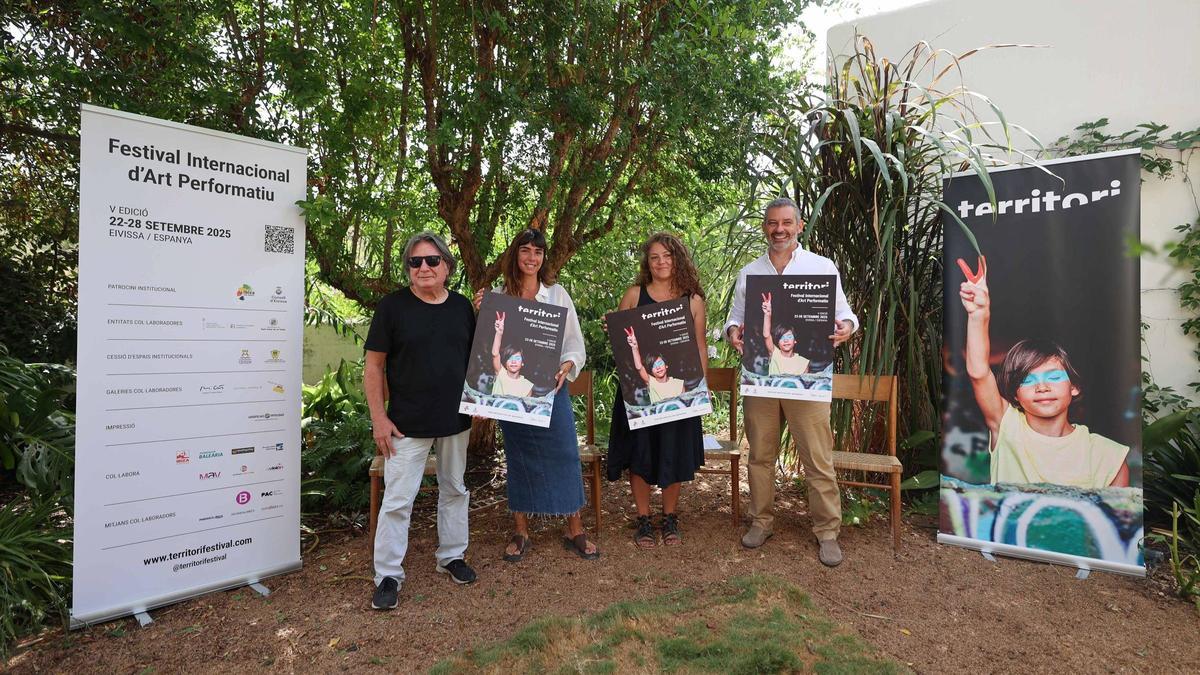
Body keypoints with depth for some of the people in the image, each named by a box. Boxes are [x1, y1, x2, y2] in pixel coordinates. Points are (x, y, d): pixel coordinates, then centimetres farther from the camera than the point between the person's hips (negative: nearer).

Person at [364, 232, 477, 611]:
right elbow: (373, 366, -6)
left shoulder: (462, 306, 4)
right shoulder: (393, 305, -7)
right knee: (398, 499, 1)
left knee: (455, 490, 16)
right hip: (407, 423, -4)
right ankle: (388, 575, 17)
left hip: (456, 421, 4)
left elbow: (475, 358, 14)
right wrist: (378, 417, -10)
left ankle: (452, 556, 34)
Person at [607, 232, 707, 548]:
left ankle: (670, 518, 26)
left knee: (674, 452, 7)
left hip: (678, 388, 1)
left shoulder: (693, 300, 6)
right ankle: (643, 519, 22)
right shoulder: (634, 294, 4)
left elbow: (700, 347, 7)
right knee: (639, 450, 5)